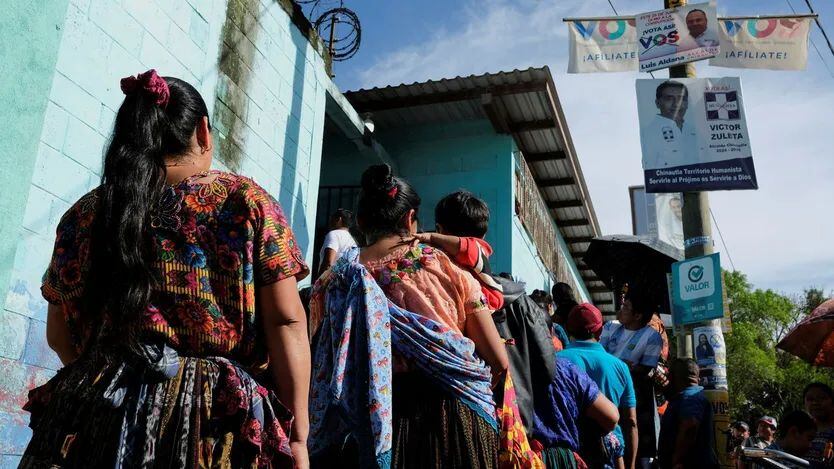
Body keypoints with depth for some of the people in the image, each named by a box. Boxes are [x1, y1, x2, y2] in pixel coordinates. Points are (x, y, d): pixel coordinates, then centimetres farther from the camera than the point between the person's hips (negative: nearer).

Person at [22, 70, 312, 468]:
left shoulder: (83, 214, 7)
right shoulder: (247, 201, -2)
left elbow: (60, 336, 14)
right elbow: (285, 321, -8)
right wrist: (296, 435, -4)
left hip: (90, 422, 3)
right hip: (217, 424, -2)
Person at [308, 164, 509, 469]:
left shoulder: (334, 280, 0)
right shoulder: (444, 269, -5)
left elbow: (326, 371, 1)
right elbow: (499, 362, -3)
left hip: (367, 428, 2)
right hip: (452, 419, -1)